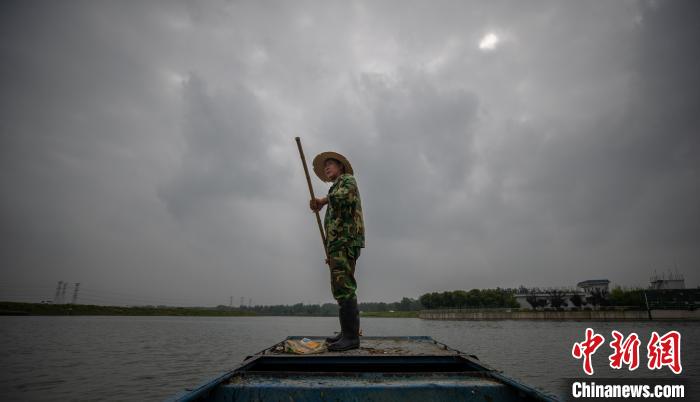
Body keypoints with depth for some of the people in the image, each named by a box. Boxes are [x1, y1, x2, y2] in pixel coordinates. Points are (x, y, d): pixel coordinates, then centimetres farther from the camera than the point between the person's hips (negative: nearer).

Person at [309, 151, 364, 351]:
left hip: (345, 242, -10)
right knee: (342, 290, 10)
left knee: (344, 289, -15)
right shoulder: (338, 189, 30)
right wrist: (331, 252, 22)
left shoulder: (347, 179, 4)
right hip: (339, 244, 10)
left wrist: (324, 200, -7)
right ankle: (347, 333, 16)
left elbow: (343, 196, -22)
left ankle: (351, 336, -14)